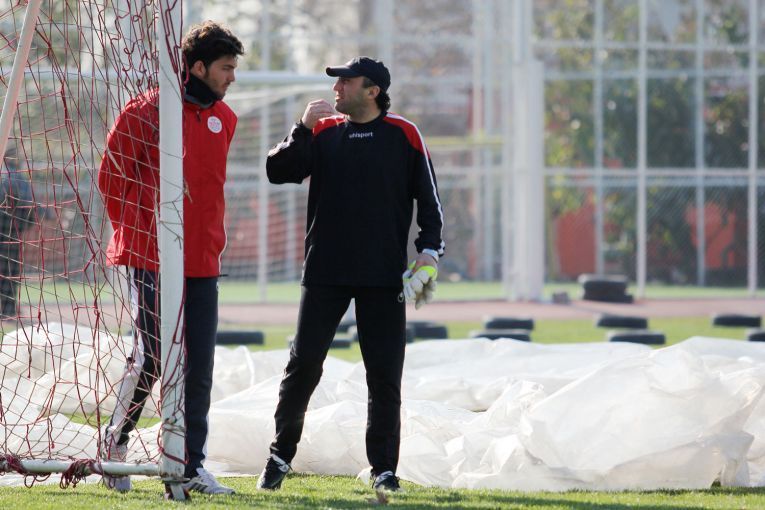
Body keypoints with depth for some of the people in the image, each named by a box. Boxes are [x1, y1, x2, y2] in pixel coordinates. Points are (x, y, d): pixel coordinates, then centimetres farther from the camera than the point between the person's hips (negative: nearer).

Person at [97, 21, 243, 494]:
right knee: (151, 359, -6)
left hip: (203, 261, 6)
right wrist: (136, 233, -3)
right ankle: (115, 445, 14)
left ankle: (192, 468, 9)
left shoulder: (224, 118, 11)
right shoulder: (146, 112, -9)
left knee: (199, 369, 4)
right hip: (152, 259, -6)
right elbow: (112, 176, -3)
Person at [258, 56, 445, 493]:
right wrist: (303, 129, -14)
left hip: (384, 275, -1)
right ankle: (281, 456, 10)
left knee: (385, 375, 0)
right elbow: (278, 172, -3)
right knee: (303, 365, 0)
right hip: (325, 272, 1)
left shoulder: (404, 135, 1)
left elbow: (428, 197, 4)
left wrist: (429, 251, -6)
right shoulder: (322, 132, 6)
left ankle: (384, 468, 8)